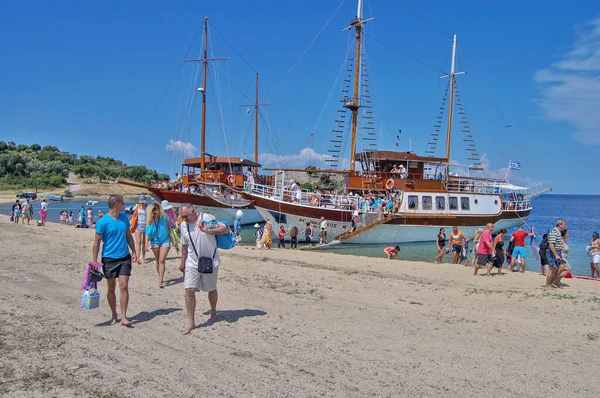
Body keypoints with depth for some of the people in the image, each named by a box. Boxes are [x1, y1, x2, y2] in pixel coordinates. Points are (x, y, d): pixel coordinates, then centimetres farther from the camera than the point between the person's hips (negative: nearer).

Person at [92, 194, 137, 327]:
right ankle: (114, 315, 24)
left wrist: (133, 251, 10)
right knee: (111, 288, 9)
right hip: (109, 258, -3)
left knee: (124, 286, -5)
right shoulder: (103, 221, -11)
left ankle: (123, 317, -1)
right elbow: (97, 241, -8)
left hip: (124, 257, 3)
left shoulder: (124, 217, 5)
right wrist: (94, 261, -9)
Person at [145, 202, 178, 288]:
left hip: (165, 241, -2)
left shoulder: (164, 217, -5)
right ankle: (160, 278, 29)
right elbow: (147, 233, -3)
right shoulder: (149, 220, -5)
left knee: (162, 261, -10)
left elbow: (169, 229, 4)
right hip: (155, 242, 2)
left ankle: (160, 281, -11)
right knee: (158, 261, 13)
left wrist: (174, 240, 3)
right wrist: (146, 244, -13)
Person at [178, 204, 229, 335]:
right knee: (189, 290, -9)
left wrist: (207, 231, -23)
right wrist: (183, 263, 17)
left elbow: (225, 229, -15)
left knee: (211, 289, 13)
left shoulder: (206, 218, -12)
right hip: (192, 263, 3)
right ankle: (191, 322, -2)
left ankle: (213, 314, 36)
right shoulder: (183, 225, 4)